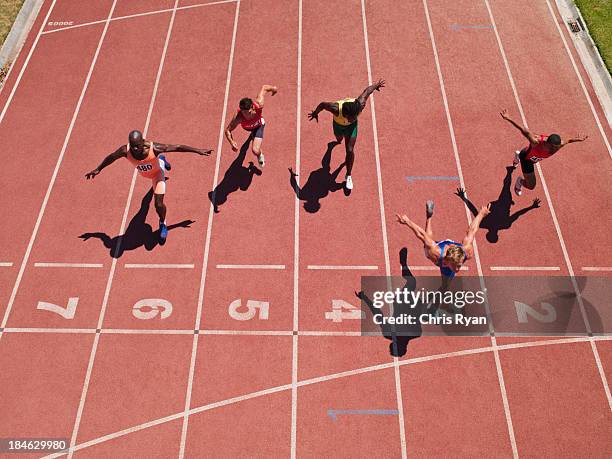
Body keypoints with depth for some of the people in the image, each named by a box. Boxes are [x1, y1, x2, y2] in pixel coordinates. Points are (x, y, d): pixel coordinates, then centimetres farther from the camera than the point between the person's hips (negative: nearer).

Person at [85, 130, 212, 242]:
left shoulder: (154, 148, -45)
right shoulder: (125, 151, -38)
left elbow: (177, 147, -34)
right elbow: (110, 157, -17)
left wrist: (199, 151, -29)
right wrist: (98, 169, -2)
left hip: (157, 172, -3)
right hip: (143, 173, 4)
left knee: (159, 204, -13)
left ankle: (163, 224, 22)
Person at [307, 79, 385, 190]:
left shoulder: (360, 105, -43)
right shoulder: (336, 109, -48)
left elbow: (367, 90, -24)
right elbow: (322, 104, -28)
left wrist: (377, 85, -3)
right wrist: (315, 113, -7)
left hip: (352, 126, -1)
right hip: (338, 124, 1)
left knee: (350, 150, -8)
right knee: (339, 138, 34)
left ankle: (349, 175, 14)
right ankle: (339, 139, 76)